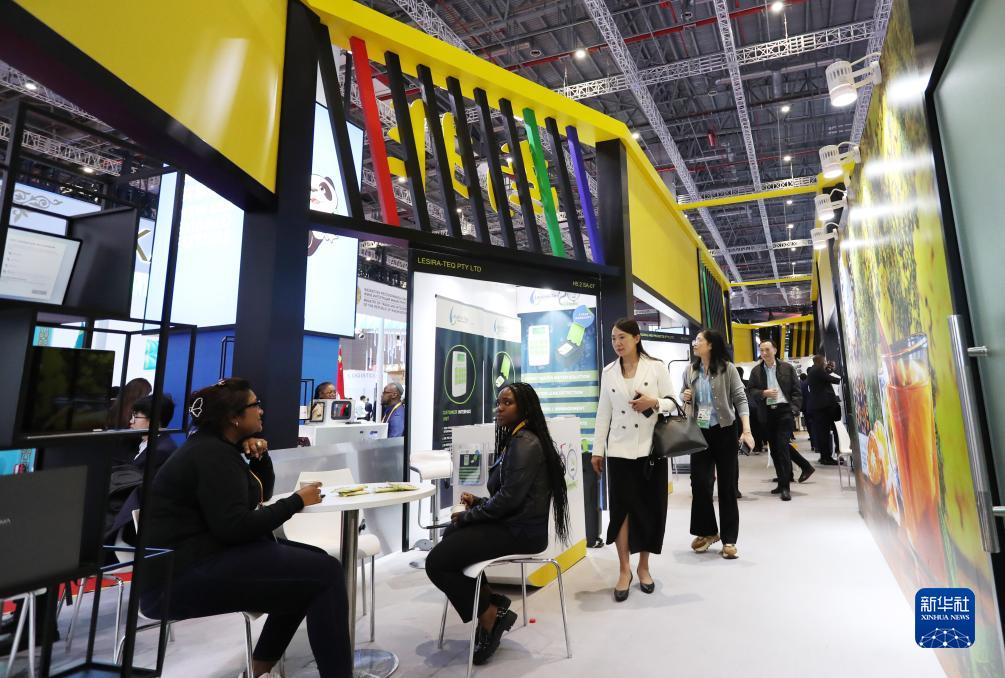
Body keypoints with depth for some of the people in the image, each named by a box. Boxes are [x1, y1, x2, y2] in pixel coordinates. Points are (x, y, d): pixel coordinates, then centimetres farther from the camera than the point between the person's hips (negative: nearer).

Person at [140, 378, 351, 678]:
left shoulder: (215, 446, 15)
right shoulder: (212, 455, -15)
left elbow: (261, 494, 19)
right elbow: (235, 528, -24)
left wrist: (260, 456, 2)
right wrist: (297, 501, -15)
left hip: (197, 558, 10)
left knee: (313, 561, 10)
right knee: (325, 573, -19)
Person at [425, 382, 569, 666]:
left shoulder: (524, 443, -16)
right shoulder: (515, 440, 16)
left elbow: (509, 498, -23)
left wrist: (468, 515, -11)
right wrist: (478, 502, 3)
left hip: (520, 530, -11)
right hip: (513, 523, 11)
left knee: (436, 562, -15)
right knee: (450, 535, 20)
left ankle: (490, 615, 2)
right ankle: (490, 600, 17)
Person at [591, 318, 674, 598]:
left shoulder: (657, 367, -2)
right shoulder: (608, 372, 5)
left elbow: (672, 402, 2)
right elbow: (603, 413, 7)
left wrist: (654, 402, -19)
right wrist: (597, 450, 5)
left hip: (651, 448, -1)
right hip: (619, 449, 1)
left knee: (650, 508, 7)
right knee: (621, 508, 0)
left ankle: (643, 566, 25)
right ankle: (624, 569, 14)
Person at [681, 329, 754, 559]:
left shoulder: (727, 368, -6)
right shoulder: (690, 370, 6)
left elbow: (740, 398, -9)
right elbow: (683, 394, 18)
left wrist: (746, 430, -18)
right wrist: (684, 397, -6)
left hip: (724, 432, -3)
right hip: (699, 432, 3)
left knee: (727, 485, 4)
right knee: (699, 482, 3)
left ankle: (729, 539, 14)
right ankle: (707, 531, 22)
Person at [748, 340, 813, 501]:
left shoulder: (787, 368, 4)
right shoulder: (756, 371, 9)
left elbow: (796, 391, 3)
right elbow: (751, 391, 8)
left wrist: (794, 409, -7)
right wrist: (764, 393, -11)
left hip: (784, 410, -3)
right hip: (768, 413, 4)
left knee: (782, 446, -11)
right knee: (774, 448, 10)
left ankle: (785, 486, -6)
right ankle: (783, 479, 25)